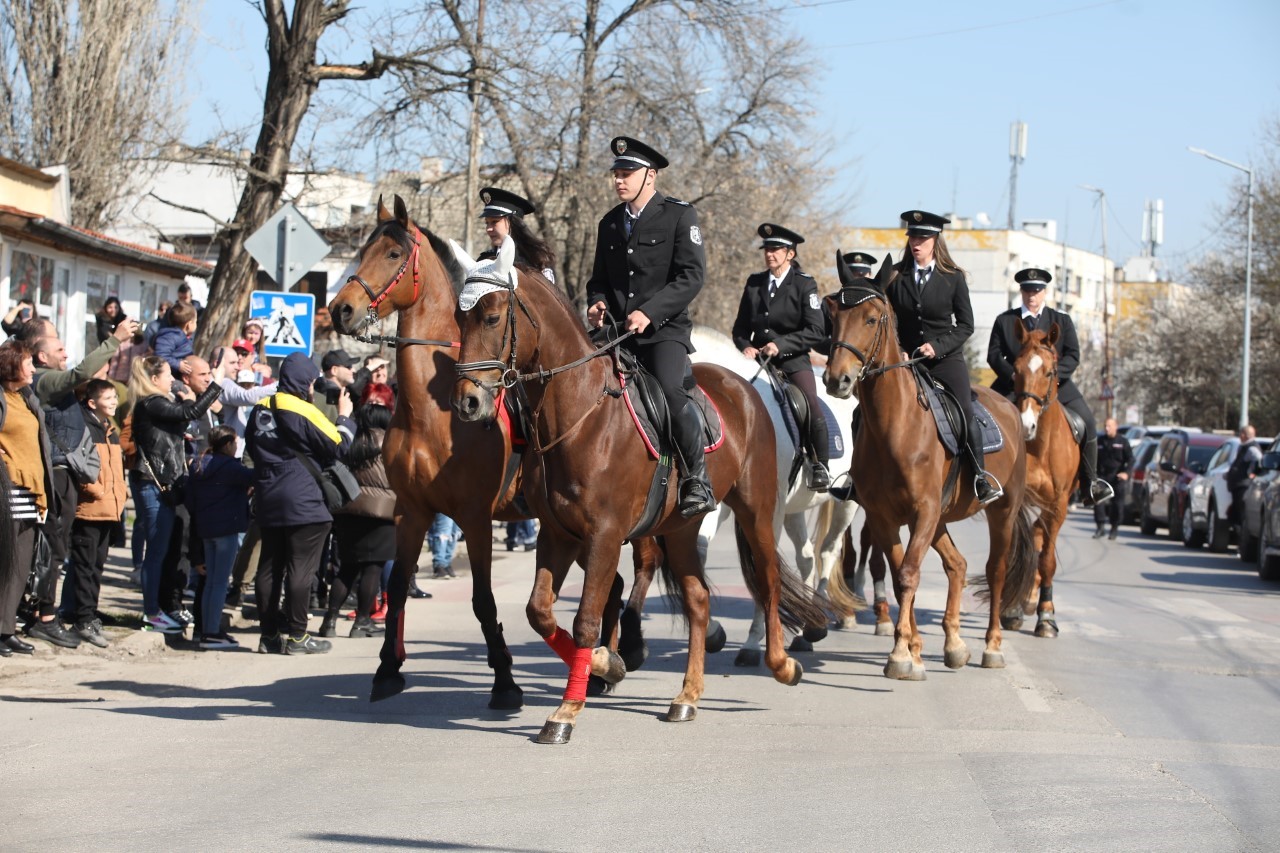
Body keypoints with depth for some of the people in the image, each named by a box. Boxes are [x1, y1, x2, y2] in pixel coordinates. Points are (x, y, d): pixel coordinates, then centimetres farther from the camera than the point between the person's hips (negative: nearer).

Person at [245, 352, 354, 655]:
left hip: (268, 501, 7)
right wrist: (344, 417, 6)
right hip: (302, 502, -7)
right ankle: (296, 635, -1)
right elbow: (338, 446, -8)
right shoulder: (304, 412, -13)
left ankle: (270, 633, 12)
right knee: (301, 567, -2)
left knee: (270, 566, 10)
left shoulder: (261, 410, 6)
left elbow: (250, 447, 19)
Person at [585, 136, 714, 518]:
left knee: (670, 389, -29)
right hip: (617, 331, 6)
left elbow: (692, 275, -10)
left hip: (665, 329, -6)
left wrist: (650, 311, -22)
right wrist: (597, 304, 0)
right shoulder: (610, 223, 17)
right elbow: (599, 279, 24)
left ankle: (697, 478, -18)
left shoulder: (679, 215, -1)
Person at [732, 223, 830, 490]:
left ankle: (820, 465, -14)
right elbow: (741, 327, 17)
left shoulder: (805, 284, 0)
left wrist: (781, 344, -17)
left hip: (793, 360, -4)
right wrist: (745, 346, -5)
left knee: (810, 403, -25)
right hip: (759, 358, 4)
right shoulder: (754, 283, 12)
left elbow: (816, 331, -7)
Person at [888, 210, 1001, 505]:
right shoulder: (895, 276, 4)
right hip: (906, 359, 2)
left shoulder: (953, 278, 1)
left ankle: (981, 478, -12)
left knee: (965, 412, -18)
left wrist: (937, 346, -12)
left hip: (946, 359, -2)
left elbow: (966, 325, 1)